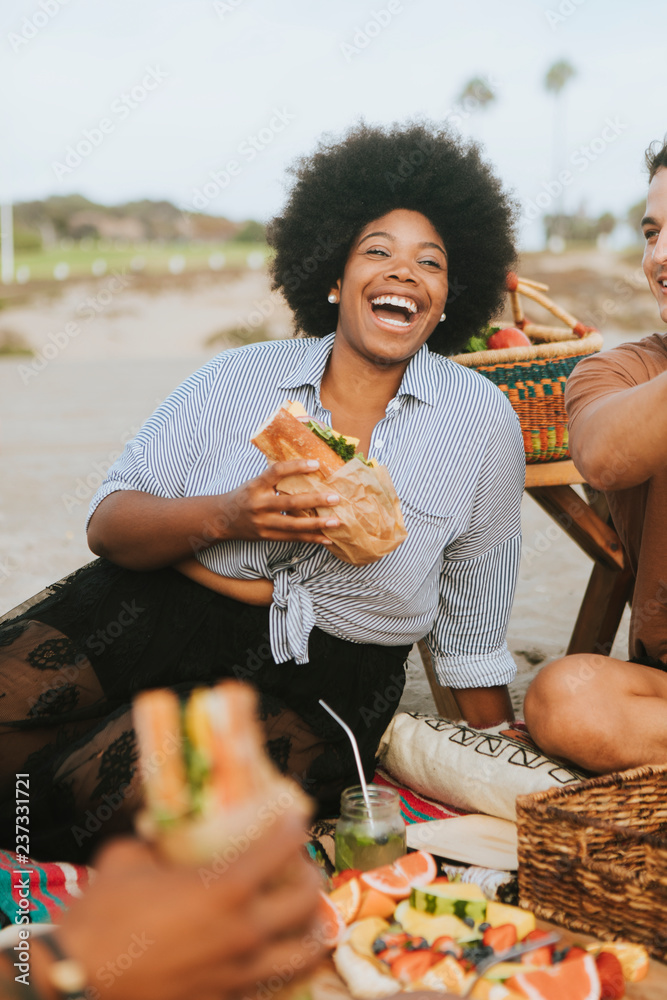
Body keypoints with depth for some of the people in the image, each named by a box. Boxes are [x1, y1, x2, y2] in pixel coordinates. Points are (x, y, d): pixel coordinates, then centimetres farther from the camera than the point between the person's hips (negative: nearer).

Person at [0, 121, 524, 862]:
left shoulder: (481, 419, 3)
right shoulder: (238, 376, 4)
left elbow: (471, 623, 10)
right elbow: (108, 522, 1)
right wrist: (226, 516, -18)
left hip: (315, 677, -1)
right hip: (148, 612, 2)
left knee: (134, 791, -27)